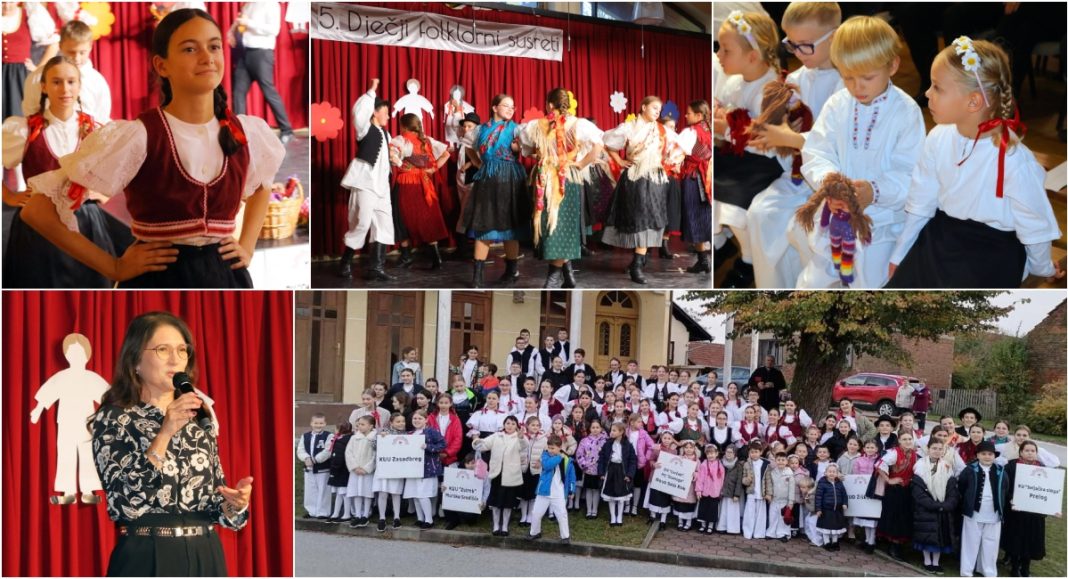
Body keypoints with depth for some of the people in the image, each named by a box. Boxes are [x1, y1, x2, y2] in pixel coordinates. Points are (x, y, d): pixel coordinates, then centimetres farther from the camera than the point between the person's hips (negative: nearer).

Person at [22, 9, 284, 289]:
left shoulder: (247, 132, -1)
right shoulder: (137, 137, -14)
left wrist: (247, 246, 10)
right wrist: (113, 268, -10)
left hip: (226, 278, 4)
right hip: (159, 279, -3)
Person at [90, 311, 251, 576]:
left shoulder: (200, 416, 7)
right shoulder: (112, 418, -7)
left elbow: (213, 497, 11)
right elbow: (124, 503, -19)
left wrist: (235, 503, -10)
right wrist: (165, 433, -23)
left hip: (206, 556, 5)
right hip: (147, 559, -5)